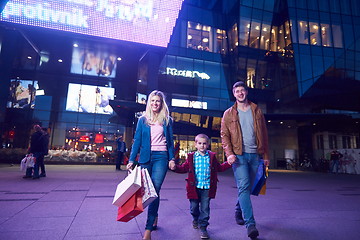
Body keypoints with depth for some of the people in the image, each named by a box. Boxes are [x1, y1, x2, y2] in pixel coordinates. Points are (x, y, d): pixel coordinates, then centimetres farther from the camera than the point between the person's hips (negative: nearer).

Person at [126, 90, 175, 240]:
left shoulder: (167, 120, 8)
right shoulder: (143, 120, 8)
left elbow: (170, 141, 10)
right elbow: (137, 140, 6)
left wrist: (172, 158, 2)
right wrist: (131, 160, 1)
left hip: (161, 157, -2)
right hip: (146, 157, 2)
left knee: (155, 190, -11)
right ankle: (154, 218, 31)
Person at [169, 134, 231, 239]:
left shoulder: (212, 156, 5)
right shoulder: (191, 157, 1)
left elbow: (220, 168, 15)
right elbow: (184, 168, 1)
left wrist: (229, 163, 3)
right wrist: (175, 167, -16)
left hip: (207, 187, 0)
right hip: (194, 186, 0)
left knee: (205, 208, 3)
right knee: (194, 207, 12)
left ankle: (203, 227, 19)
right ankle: (196, 219, 44)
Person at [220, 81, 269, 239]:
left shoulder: (257, 111, 12)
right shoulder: (228, 114, 6)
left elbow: (264, 134, 12)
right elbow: (224, 135, 1)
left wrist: (266, 155, 8)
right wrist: (229, 153, -12)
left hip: (255, 155, 3)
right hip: (239, 155, -3)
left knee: (248, 187, 12)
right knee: (244, 187, -12)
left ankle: (238, 211, 35)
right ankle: (250, 224, -9)